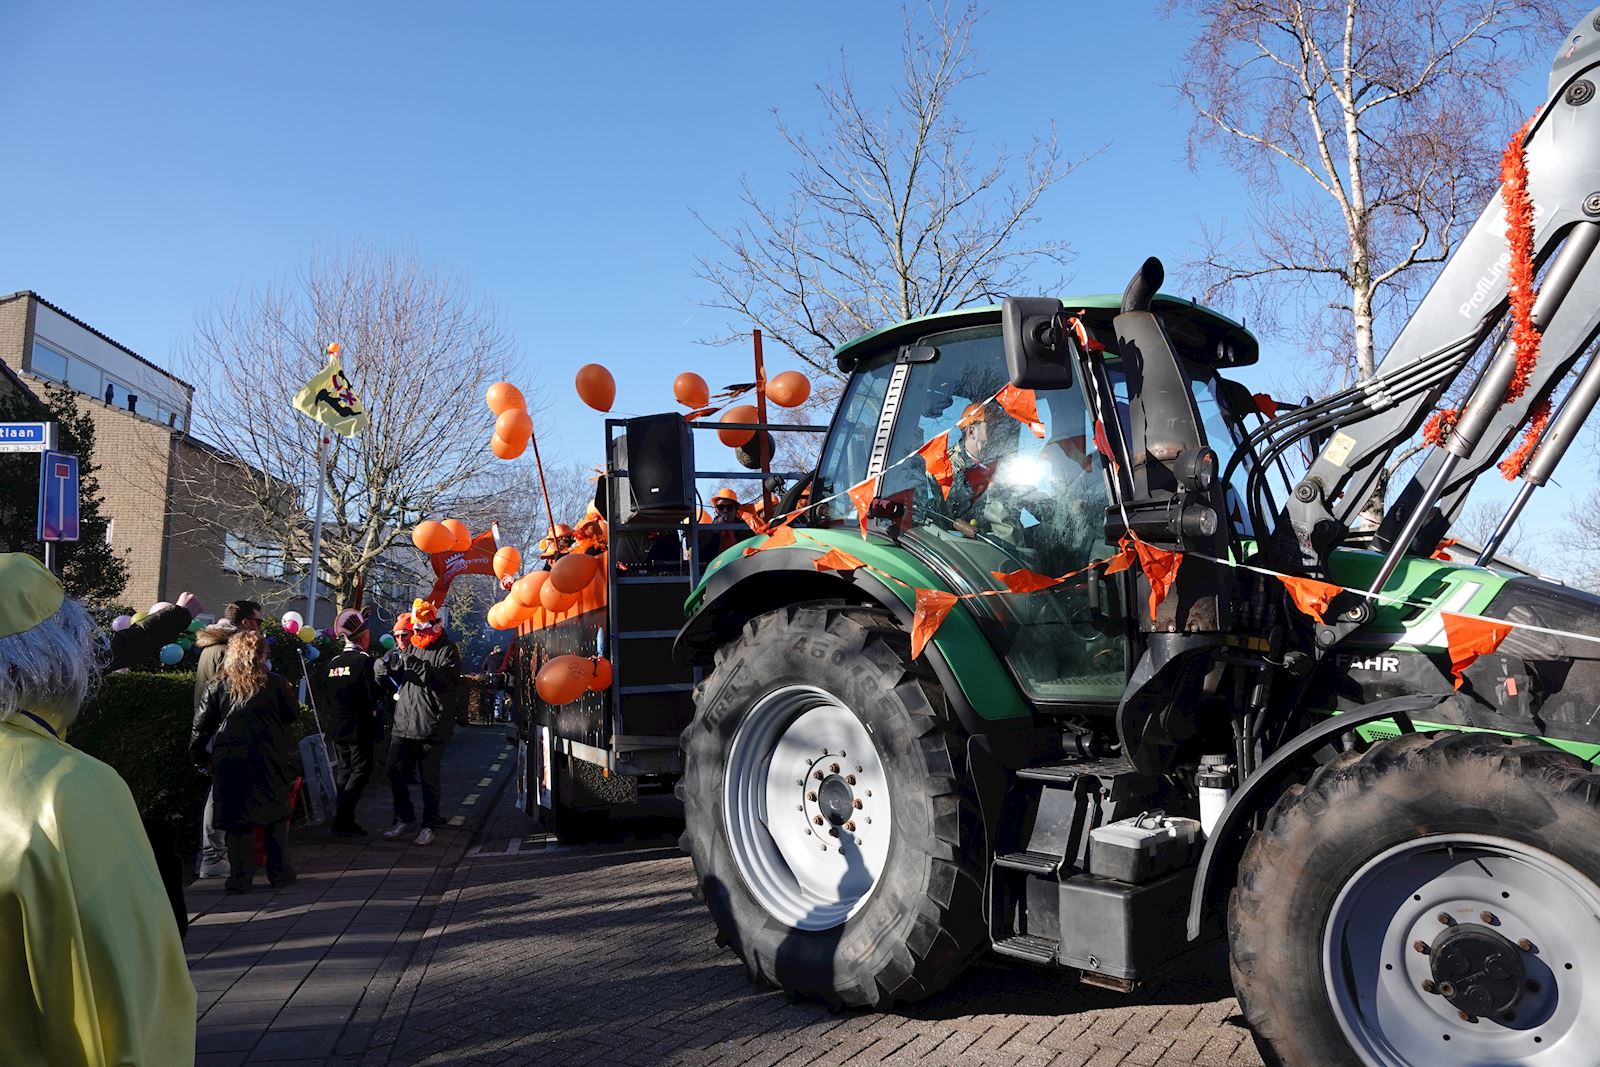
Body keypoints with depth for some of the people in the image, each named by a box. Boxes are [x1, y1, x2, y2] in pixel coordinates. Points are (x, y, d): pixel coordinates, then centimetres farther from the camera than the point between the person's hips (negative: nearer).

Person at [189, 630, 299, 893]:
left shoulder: (218, 685, 1)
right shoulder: (275, 683, -3)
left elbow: (201, 725, 2)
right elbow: (293, 714, 6)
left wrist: (199, 757, 13)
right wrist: (288, 691, 24)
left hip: (229, 759, 1)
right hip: (269, 757, -1)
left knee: (237, 817, 7)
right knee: (276, 814, 11)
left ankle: (240, 878, 8)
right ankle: (279, 873, 16)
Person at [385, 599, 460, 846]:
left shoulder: (447, 649, -2)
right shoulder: (410, 647, 17)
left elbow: (451, 680, -17)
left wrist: (422, 667, -25)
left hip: (431, 725, -6)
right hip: (403, 722, 6)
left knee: (429, 777, 1)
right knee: (396, 772, 7)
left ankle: (429, 825, 13)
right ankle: (405, 820, 23)